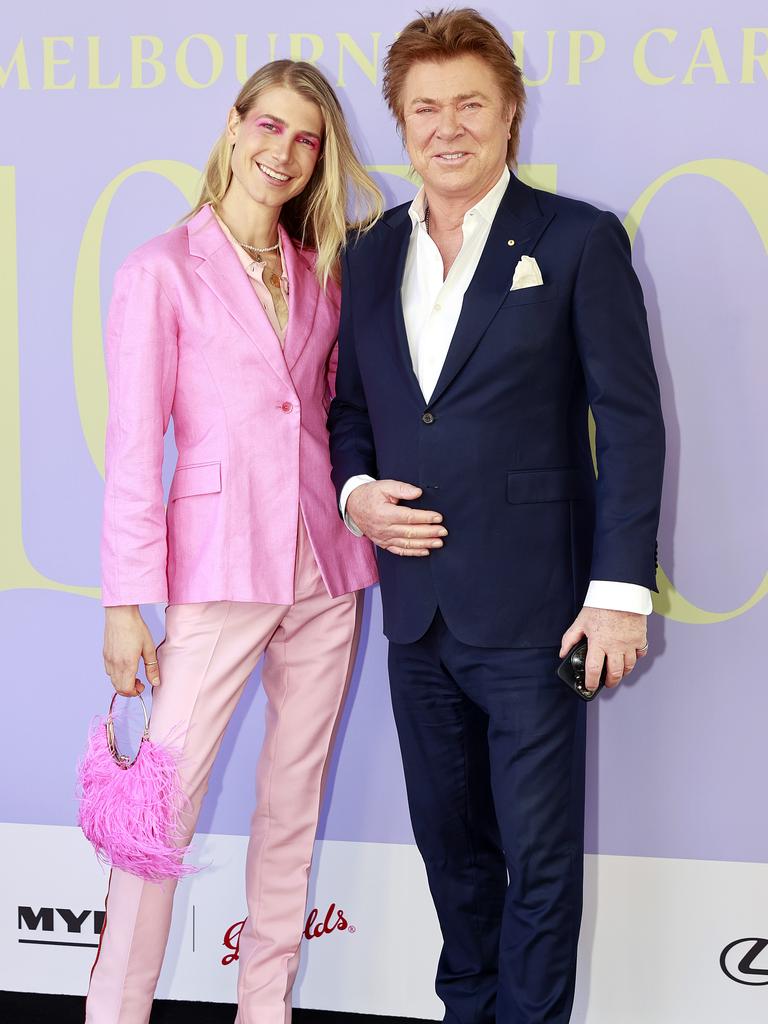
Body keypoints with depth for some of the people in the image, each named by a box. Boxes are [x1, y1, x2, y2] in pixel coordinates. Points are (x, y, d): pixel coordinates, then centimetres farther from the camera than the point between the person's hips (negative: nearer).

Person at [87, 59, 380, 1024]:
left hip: (324, 568, 5)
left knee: (294, 799, 11)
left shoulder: (321, 270, 12)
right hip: (220, 565, -5)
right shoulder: (162, 269, -3)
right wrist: (127, 599, -9)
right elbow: (134, 445, -6)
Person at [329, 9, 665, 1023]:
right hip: (416, 610, 5)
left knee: (540, 856, 4)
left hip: (531, 613, -5)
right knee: (450, 838, 18)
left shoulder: (579, 241, -4)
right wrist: (355, 490, -4)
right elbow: (348, 405, 18)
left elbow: (631, 423, -7)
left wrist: (620, 591, -13)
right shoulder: (370, 255, 11)